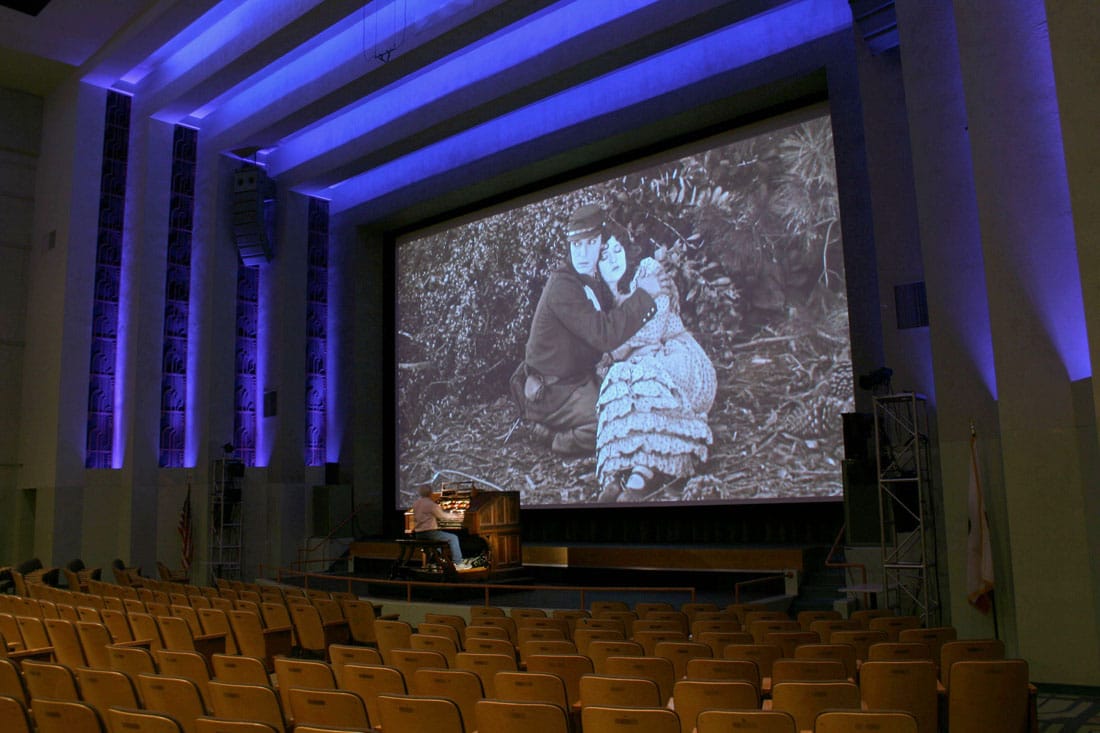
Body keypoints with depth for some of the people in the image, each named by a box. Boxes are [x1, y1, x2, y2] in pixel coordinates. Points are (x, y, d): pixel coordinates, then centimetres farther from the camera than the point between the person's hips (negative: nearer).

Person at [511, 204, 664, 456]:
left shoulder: (594, 283, 9)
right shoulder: (562, 285, -22)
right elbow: (605, 334, -31)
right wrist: (644, 294, -25)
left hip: (581, 377, 9)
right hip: (552, 391, -9)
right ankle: (560, 439, 2)